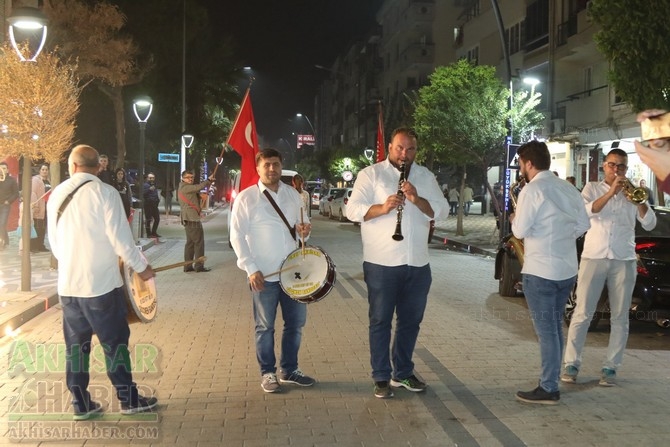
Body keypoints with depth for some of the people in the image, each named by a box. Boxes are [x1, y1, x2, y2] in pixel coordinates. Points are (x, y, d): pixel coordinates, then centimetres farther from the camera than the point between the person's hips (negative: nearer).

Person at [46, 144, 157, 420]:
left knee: (76, 343, 11)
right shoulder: (104, 192, -11)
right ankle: (128, 399, 14)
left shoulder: (57, 194, 5)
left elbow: (53, 241, 12)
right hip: (101, 282, -5)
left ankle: (80, 403, 17)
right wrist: (140, 267, -2)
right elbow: (120, 237, -14)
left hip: (68, 283, 5)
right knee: (114, 341, 5)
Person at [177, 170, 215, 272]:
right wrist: (209, 180, -13)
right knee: (199, 242, -6)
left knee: (190, 242, 12)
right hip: (192, 219, -10)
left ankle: (188, 266, 14)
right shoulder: (184, 187, -11)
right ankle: (199, 266, -4)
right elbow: (198, 187, -22)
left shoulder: (188, 188, 21)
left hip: (189, 219, 10)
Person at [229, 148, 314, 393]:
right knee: (265, 327, 6)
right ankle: (268, 373, 21)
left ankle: (289, 370, 28)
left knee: (296, 322, 12)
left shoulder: (293, 194, 8)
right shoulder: (246, 198, -6)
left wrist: (305, 229, -6)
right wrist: (251, 269, -15)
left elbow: (303, 224, 19)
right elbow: (237, 236, -7)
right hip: (264, 274, -5)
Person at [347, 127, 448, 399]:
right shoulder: (371, 174, 0)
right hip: (381, 263, -4)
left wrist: (417, 200, -15)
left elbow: (441, 211, 3)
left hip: (418, 264, 4)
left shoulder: (425, 176, 12)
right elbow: (353, 210, -8)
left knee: (411, 321, 13)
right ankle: (381, 378, 13)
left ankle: (403, 373, 28)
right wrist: (383, 208, -24)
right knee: (381, 321, 4)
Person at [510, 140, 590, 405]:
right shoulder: (568, 189, 9)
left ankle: (548, 390, 4)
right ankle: (551, 381, 25)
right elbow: (583, 225, 12)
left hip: (540, 271, -8)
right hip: (567, 270, 8)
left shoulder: (532, 190, -14)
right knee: (554, 327, 17)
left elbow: (521, 231, -15)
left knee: (546, 330, -2)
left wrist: (514, 219, 5)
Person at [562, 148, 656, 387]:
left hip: (624, 260, 2)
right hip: (593, 257, -2)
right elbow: (587, 211, -13)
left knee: (620, 317, 4)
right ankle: (571, 364, 4)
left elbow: (649, 224, 2)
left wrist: (640, 200, -12)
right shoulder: (592, 188, 8)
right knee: (582, 313, -2)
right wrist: (611, 192, -20)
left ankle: (610, 367, 11)